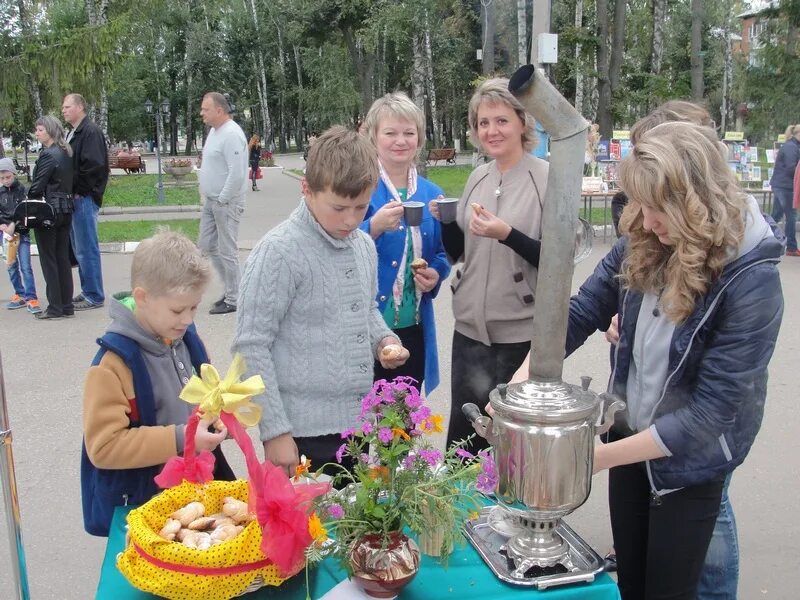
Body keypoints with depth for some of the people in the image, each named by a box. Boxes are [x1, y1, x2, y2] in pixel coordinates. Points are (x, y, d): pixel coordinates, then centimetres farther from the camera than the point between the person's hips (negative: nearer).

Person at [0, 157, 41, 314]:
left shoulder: (22, 190, -5)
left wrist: (13, 224, -19)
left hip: (22, 232, -4)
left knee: (26, 266, -8)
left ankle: (31, 298, -8)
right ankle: (20, 295, 22)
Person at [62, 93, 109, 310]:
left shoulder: (91, 132, -12)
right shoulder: (73, 133, 18)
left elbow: (94, 165, -21)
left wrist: (79, 190, -15)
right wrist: (71, 192, 10)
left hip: (85, 198, -10)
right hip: (75, 198, 10)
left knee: (87, 249, -5)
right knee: (79, 249, 15)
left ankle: (94, 296, 3)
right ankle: (88, 292, 24)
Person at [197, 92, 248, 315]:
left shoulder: (231, 135, -19)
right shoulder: (214, 131, 13)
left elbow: (236, 173, -25)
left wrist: (222, 200, -17)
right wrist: (206, 194, 16)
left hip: (226, 203, -10)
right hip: (211, 201, 10)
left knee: (227, 251, -3)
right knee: (207, 246, 15)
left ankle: (233, 300, 8)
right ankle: (231, 288, 27)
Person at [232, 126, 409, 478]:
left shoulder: (364, 246, 7)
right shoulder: (279, 253, -15)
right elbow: (252, 346, -15)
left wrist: (384, 340, 2)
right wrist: (275, 431, -16)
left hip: (361, 423, 7)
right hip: (306, 434, -7)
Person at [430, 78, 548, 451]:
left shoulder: (546, 178, -9)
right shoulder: (477, 178, 8)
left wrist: (507, 233, -25)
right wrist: (446, 222, -5)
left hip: (523, 333, -5)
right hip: (470, 328, 5)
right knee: (462, 437, 16)